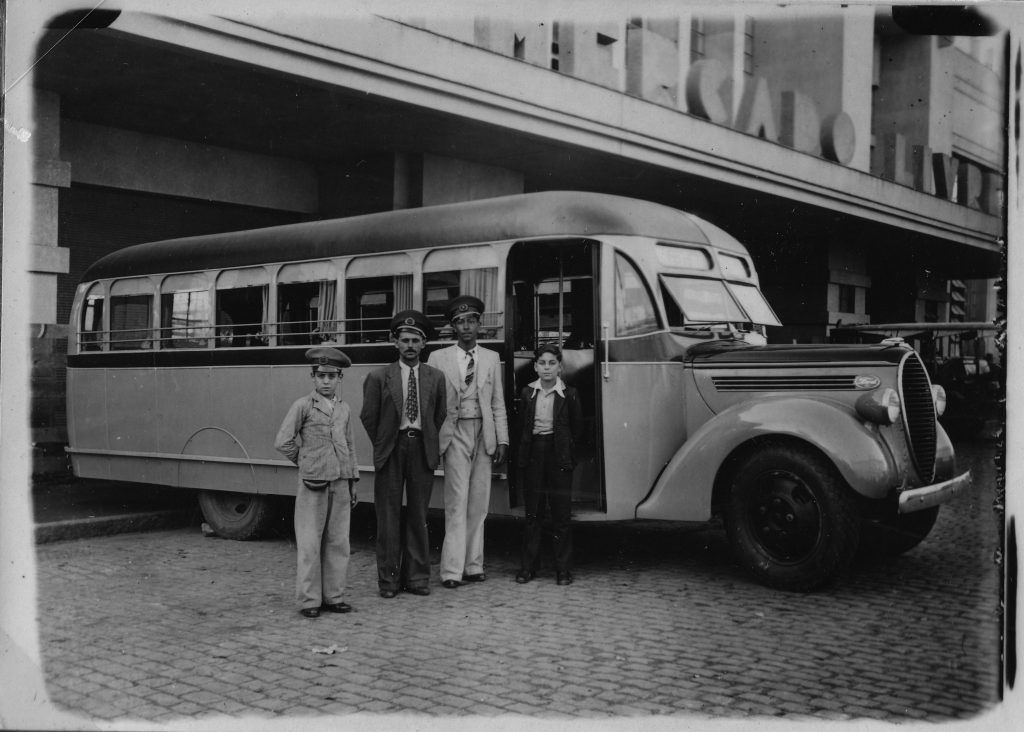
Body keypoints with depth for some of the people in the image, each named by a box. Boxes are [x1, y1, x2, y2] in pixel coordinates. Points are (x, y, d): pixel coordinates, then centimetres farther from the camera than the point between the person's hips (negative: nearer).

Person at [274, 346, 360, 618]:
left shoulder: (344, 409, 12)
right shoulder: (303, 405, -3)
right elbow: (283, 442, -5)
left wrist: (353, 483, 14)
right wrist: (305, 461, 3)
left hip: (340, 483, 5)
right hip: (313, 483, -5)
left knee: (339, 542, 8)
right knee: (310, 543, -1)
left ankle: (333, 596, 17)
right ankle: (309, 600, 7)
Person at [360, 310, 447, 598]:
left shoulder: (435, 377, 6)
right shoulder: (379, 377, 1)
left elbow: (440, 415, 11)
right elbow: (368, 416, 6)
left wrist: (429, 442, 7)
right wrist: (383, 444, 6)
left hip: (422, 449, 1)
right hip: (391, 451, -1)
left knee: (418, 515, 6)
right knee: (389, 515, 2)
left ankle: (417, 577, 15)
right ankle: (389, 578, 10)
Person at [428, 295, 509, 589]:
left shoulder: (491, 359, 12)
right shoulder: (439, 358, 4)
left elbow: (498, 403, 11)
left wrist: (502, 440, 4)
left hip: (483, 434, 3)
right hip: (455, 434, -3)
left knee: (479, 504, 5)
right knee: (457, 502, -8)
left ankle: (473, 566, 12)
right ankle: (452, 570, -5)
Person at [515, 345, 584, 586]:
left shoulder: (569, 394, -1)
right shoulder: (527, 393, 6)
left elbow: (577, 428, 7)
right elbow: (521, 424, 13)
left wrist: (566, 449, 4)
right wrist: (523, 452, 6)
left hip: (559, 455, -2)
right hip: (533, 453, 2)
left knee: (561, 514, 0)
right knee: (532, 513, 6)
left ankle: (563, 569, 7)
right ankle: (528, 566, 12)